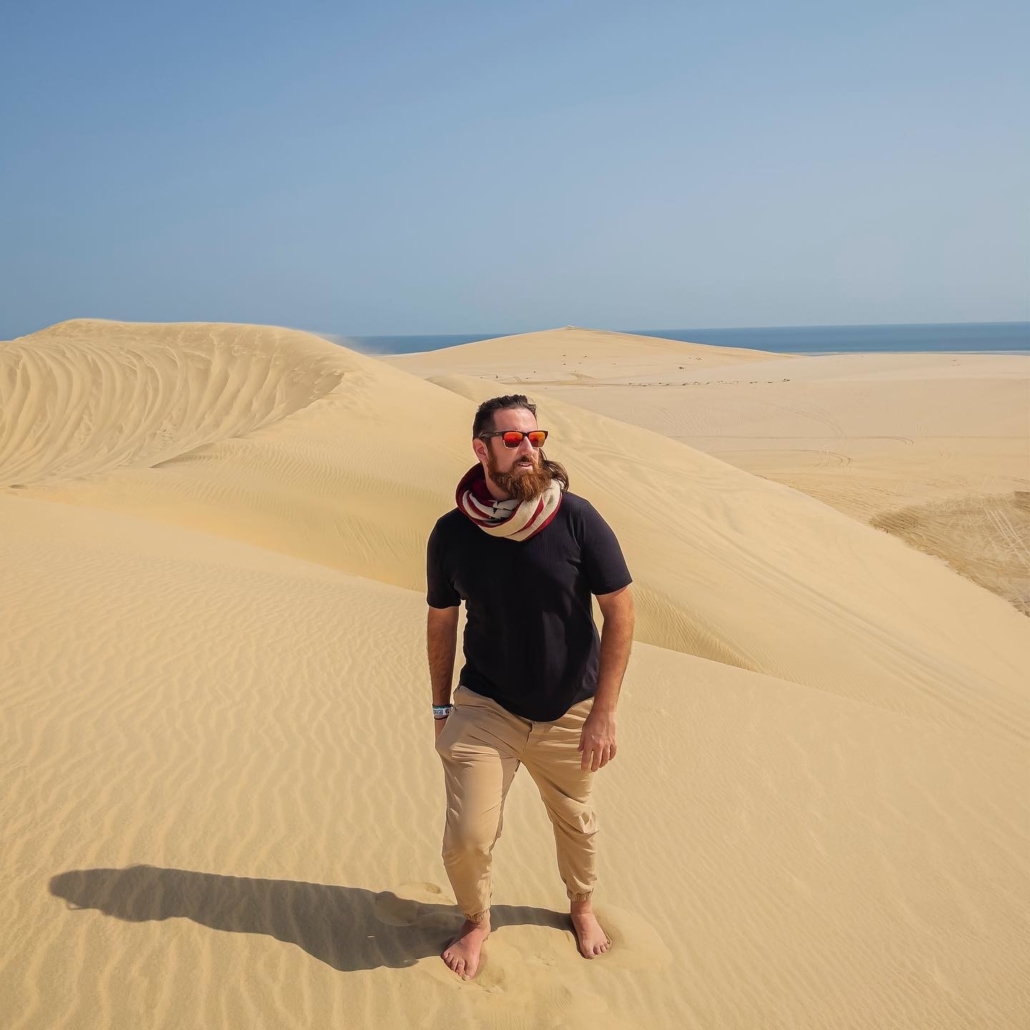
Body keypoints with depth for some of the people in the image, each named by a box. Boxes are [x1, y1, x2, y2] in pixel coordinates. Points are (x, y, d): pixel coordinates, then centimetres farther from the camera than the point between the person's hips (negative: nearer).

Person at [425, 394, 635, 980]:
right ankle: (477, 920, 30)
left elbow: (620, 611, -12)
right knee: (466, 840, -4)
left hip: (568, 713, 0)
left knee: (576, 823, 20)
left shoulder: (577, 519, -16)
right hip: (485, 708, 0)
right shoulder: (452, 533, -10)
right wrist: (441, 709, 6)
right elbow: (441, 622, 2)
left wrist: (603, 714, -14)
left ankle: (583, 906, 52)